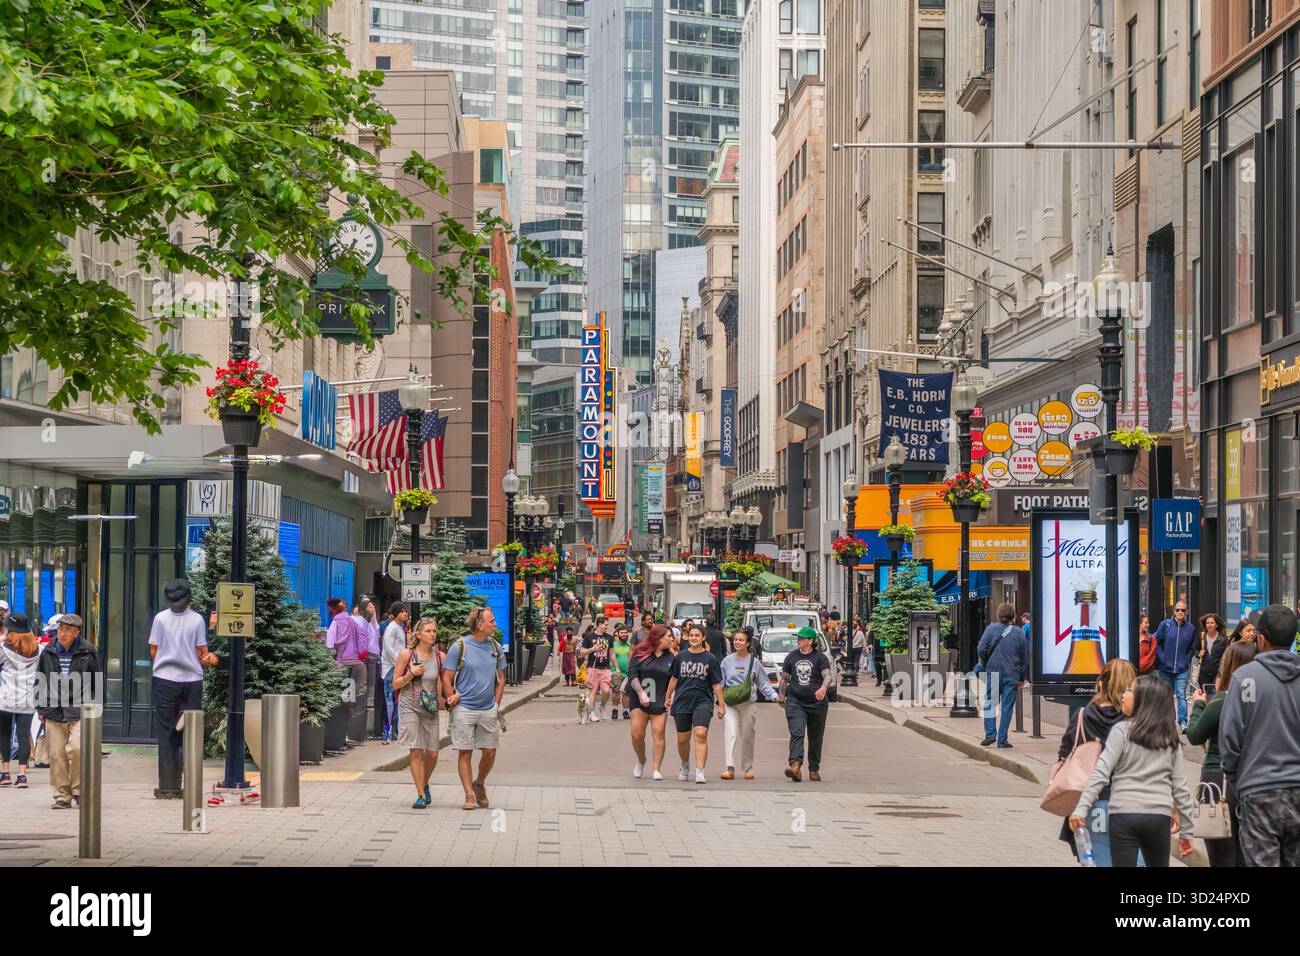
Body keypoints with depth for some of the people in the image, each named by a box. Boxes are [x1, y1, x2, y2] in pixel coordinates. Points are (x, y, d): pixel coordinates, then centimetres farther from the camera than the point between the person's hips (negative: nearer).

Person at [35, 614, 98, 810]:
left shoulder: (87, 653, 2)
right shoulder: (48, 653, 8)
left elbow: (95, 682, 9)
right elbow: (39, 681, 16)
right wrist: (41, 709, 12)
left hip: (80, 712, -3)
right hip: (54, 712, 3)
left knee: (77, 748, -17)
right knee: (57, 754, 1)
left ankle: (79, 789, 1)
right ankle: (62, 796, 10)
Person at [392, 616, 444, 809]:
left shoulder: (439, 657, 2)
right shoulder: (406, 655, -5)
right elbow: (395, 684, -1)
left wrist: (444, 699, 1)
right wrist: (411, 674, -16)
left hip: (430, 708, 3)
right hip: (409, 706, -3)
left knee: (432, 753, 2)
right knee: (416, 752, -8)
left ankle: (425, 785, 31)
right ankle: (421, 795, -2)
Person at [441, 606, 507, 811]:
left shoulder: (495, 647, 6)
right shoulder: (459, 647, -7)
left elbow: (501, 678, 15)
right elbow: (446, 678, -3)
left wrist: (496, 704, 8)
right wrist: (453, 701, -7)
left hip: (489, 710, 4)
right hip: (464, 709, -4)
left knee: (490, 752, 4)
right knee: (465, 753, -1)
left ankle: (479, 784, 29)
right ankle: (469, 796, 5)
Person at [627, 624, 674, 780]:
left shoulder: (670, 657, 8)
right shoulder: (641, 654, 1)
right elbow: (632, 676, -6)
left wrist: (669, 699, -4)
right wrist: (641, 692, -20)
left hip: (660, 702, 1)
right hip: (639, 701, -1)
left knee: (658, 734, -9)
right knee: (637, 734, -7)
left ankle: (657, 770, -4)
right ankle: (641, 761, 20)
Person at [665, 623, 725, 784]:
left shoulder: (710, 659, 0)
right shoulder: (681, 657, 7)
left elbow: (716, 684, 2)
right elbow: (674, 678, 18)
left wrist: (721, 705, 0)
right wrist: (668, 697, 21)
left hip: (703, 701, -3)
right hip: (682, 702, 3)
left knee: (701, 734, -19)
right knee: (683, 739, 10)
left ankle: (700, 772, -21)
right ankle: (685, 766, 36)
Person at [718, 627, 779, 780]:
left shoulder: (754, 662, 3)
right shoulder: (727, 661, 5)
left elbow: (764, 683, 7)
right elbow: (720, 683, 12)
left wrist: (775, 696, -6)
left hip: (749, 704, 1)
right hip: (730, 704, -1)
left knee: (748, 737, 8)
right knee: (730, 734, -16)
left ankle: (748, 769, 21)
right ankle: (730, 768, -24)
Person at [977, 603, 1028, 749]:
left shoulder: (991, 629, -1)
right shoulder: (1019, 633, 5)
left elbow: (981, 650, -5)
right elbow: (1025, 657, 9)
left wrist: (985, 664, 13)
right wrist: (1022, 678, 17)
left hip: (993, 672, -1)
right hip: (1012, 675, 1)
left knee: (989, 703, 9)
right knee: (1007, 707, 4)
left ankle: (990, 733, -6)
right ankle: (1002, 739, 3)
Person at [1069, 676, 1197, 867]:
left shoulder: (1122, 731, -2)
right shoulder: (1171, 740, 9)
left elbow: (1101, 773, -10)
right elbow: (1180, 787, 8)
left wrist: (1081, 808, -13)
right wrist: (1186, 830, 13)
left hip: (1124, 816, -3)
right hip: (1159, 817, 3)